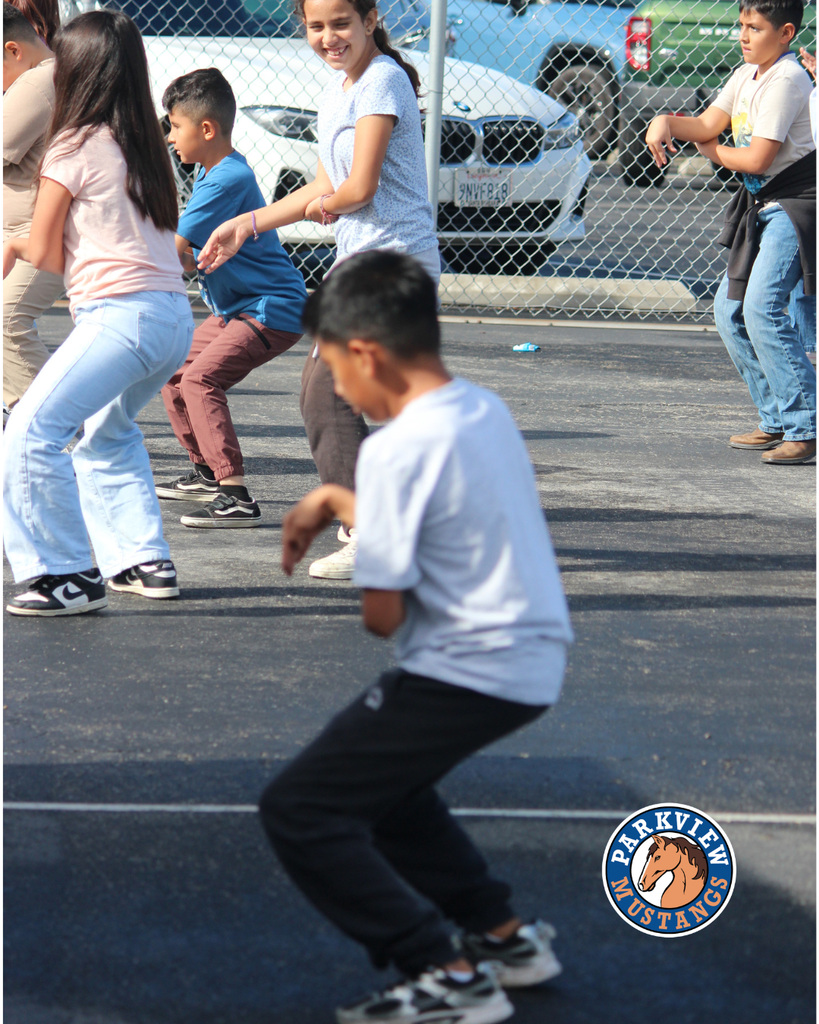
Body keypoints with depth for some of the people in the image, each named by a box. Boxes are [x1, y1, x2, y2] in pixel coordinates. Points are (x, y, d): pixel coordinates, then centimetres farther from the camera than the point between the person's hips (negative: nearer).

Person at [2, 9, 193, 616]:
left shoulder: (75, 146, -4)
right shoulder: (146, 145, 17)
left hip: (120, 311, -9)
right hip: (175, 316, 9)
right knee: (108, 431, 29)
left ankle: (69, 577, -16)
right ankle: (144, 561, 25)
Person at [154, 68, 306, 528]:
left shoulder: (228, 179, -21)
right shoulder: (214, 173, 11)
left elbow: (172, 249, -23)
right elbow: (192, 259, 14)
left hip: (273, 310, -11)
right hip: (236, 308, 11)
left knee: (200, 378, -25)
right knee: (173, 372, 18)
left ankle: (236, 497, -30)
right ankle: (206, 473, 32)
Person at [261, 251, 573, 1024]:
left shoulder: (399, 447, -19)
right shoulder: (486, 411, 7)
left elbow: (384, 614, -17)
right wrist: (335, 501, 24)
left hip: (464, 672, -9)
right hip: (533, 663, 9)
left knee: (297, 812, -2)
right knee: (380, 779, 31)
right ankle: (503, 933, 30)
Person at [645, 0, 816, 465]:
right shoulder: (746, 76, 12)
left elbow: (757, 159, -19)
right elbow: (708, 125, 9)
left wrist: (712, 151, -1)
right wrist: (667, 122, -10)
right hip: (763, 205, 10)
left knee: (762, 305, -21)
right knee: (730, 309, 10)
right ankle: (777, 421, 17)